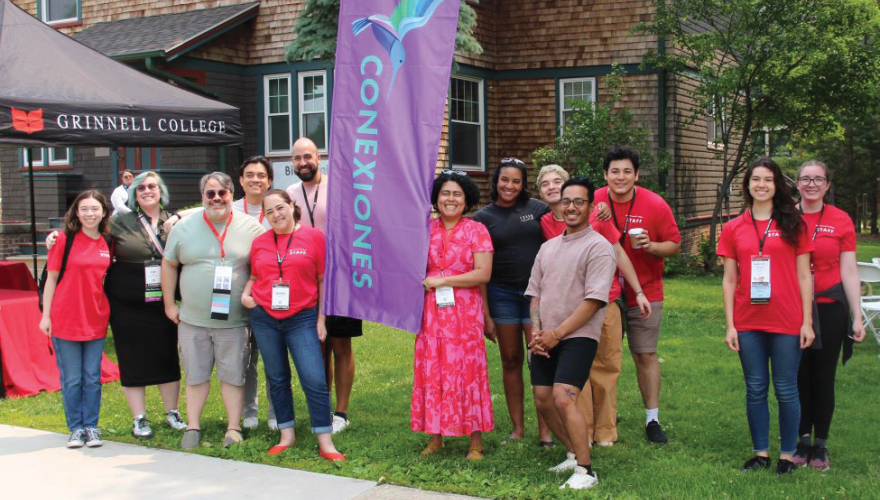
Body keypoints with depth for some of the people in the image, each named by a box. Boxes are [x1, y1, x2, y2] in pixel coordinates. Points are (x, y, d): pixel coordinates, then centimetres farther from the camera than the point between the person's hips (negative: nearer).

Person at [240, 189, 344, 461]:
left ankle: (326, 443, -2)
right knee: (277, 379, 11)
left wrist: (321, 318, -3)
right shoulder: (260, 242, 6)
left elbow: (323, 280, -1)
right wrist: (245, 294, 0)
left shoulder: (314, 237, -2)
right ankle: (287, 435, 24)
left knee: (315, 380, -9)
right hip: (265, 318, 3)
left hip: (302, 319, -3)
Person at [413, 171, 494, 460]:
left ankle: (476, 441, 5)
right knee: (431, 371, 3)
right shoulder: (426, 230, 9)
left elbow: (483, 273, -10)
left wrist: (442, 281, -11)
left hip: (465, 311, -3)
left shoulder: (476, 230, -1)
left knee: (468, 371, -2)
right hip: (431, 311, 3)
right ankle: (435, 436, 14)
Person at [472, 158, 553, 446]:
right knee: (511, 360, 8)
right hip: (502, 293, 1)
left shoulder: (537, 209, 2)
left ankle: (545, 430, 3)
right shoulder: (483, 218, 2)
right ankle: (518, 429, 18)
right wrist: (485, 313, -2)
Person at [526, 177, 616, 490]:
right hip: (545, 339, 7)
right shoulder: (548, 247, 15)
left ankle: (585, 470, -10)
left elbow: (594, 300, -15)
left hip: (578, 337, -7)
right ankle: (574, 454, 25)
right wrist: (536, 330, -1)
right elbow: (535, 292, 15)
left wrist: (557, 333, -15)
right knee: (543, 400, 7)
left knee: (563, 399, -19)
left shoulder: (598, 247, -7)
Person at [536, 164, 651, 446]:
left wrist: (638, 292, 2)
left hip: (606, 302, -1)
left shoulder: (595, 215, -3)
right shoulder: (544, 224, 1)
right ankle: (582, 433, 12)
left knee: (606, 368, 5)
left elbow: (619, 254, 3)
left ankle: (605, 431, 17)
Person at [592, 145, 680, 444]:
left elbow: (675, 245, -1)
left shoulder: (655, 204, -7)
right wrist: (595, 220, -15)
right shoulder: (595, 202, -3)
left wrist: (651, 246, -21)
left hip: (645, 293, -2)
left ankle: (652, 419, 9)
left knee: (646, 354, 0)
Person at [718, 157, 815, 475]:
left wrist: (807, 322, -3)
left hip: (787, 323, -2)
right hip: (748, 323, 2)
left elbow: (804, 276, 2)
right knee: (755, 390, 9)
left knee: (786, 390, 3)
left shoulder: (793, 225, 3)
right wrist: (730, 325, 2)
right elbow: (729, 280, 7)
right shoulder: (734, 228, 6)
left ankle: (788, 455, 16)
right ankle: (761, 453, 20)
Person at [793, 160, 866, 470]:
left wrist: (857, 316, -2)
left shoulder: (841, 221, -1)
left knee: (824, 378, 7)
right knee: (799, 377, 6)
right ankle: (803, 441, 19)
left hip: (829, 309, 0)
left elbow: (849, 272, 1)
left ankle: (821, 445, 19)